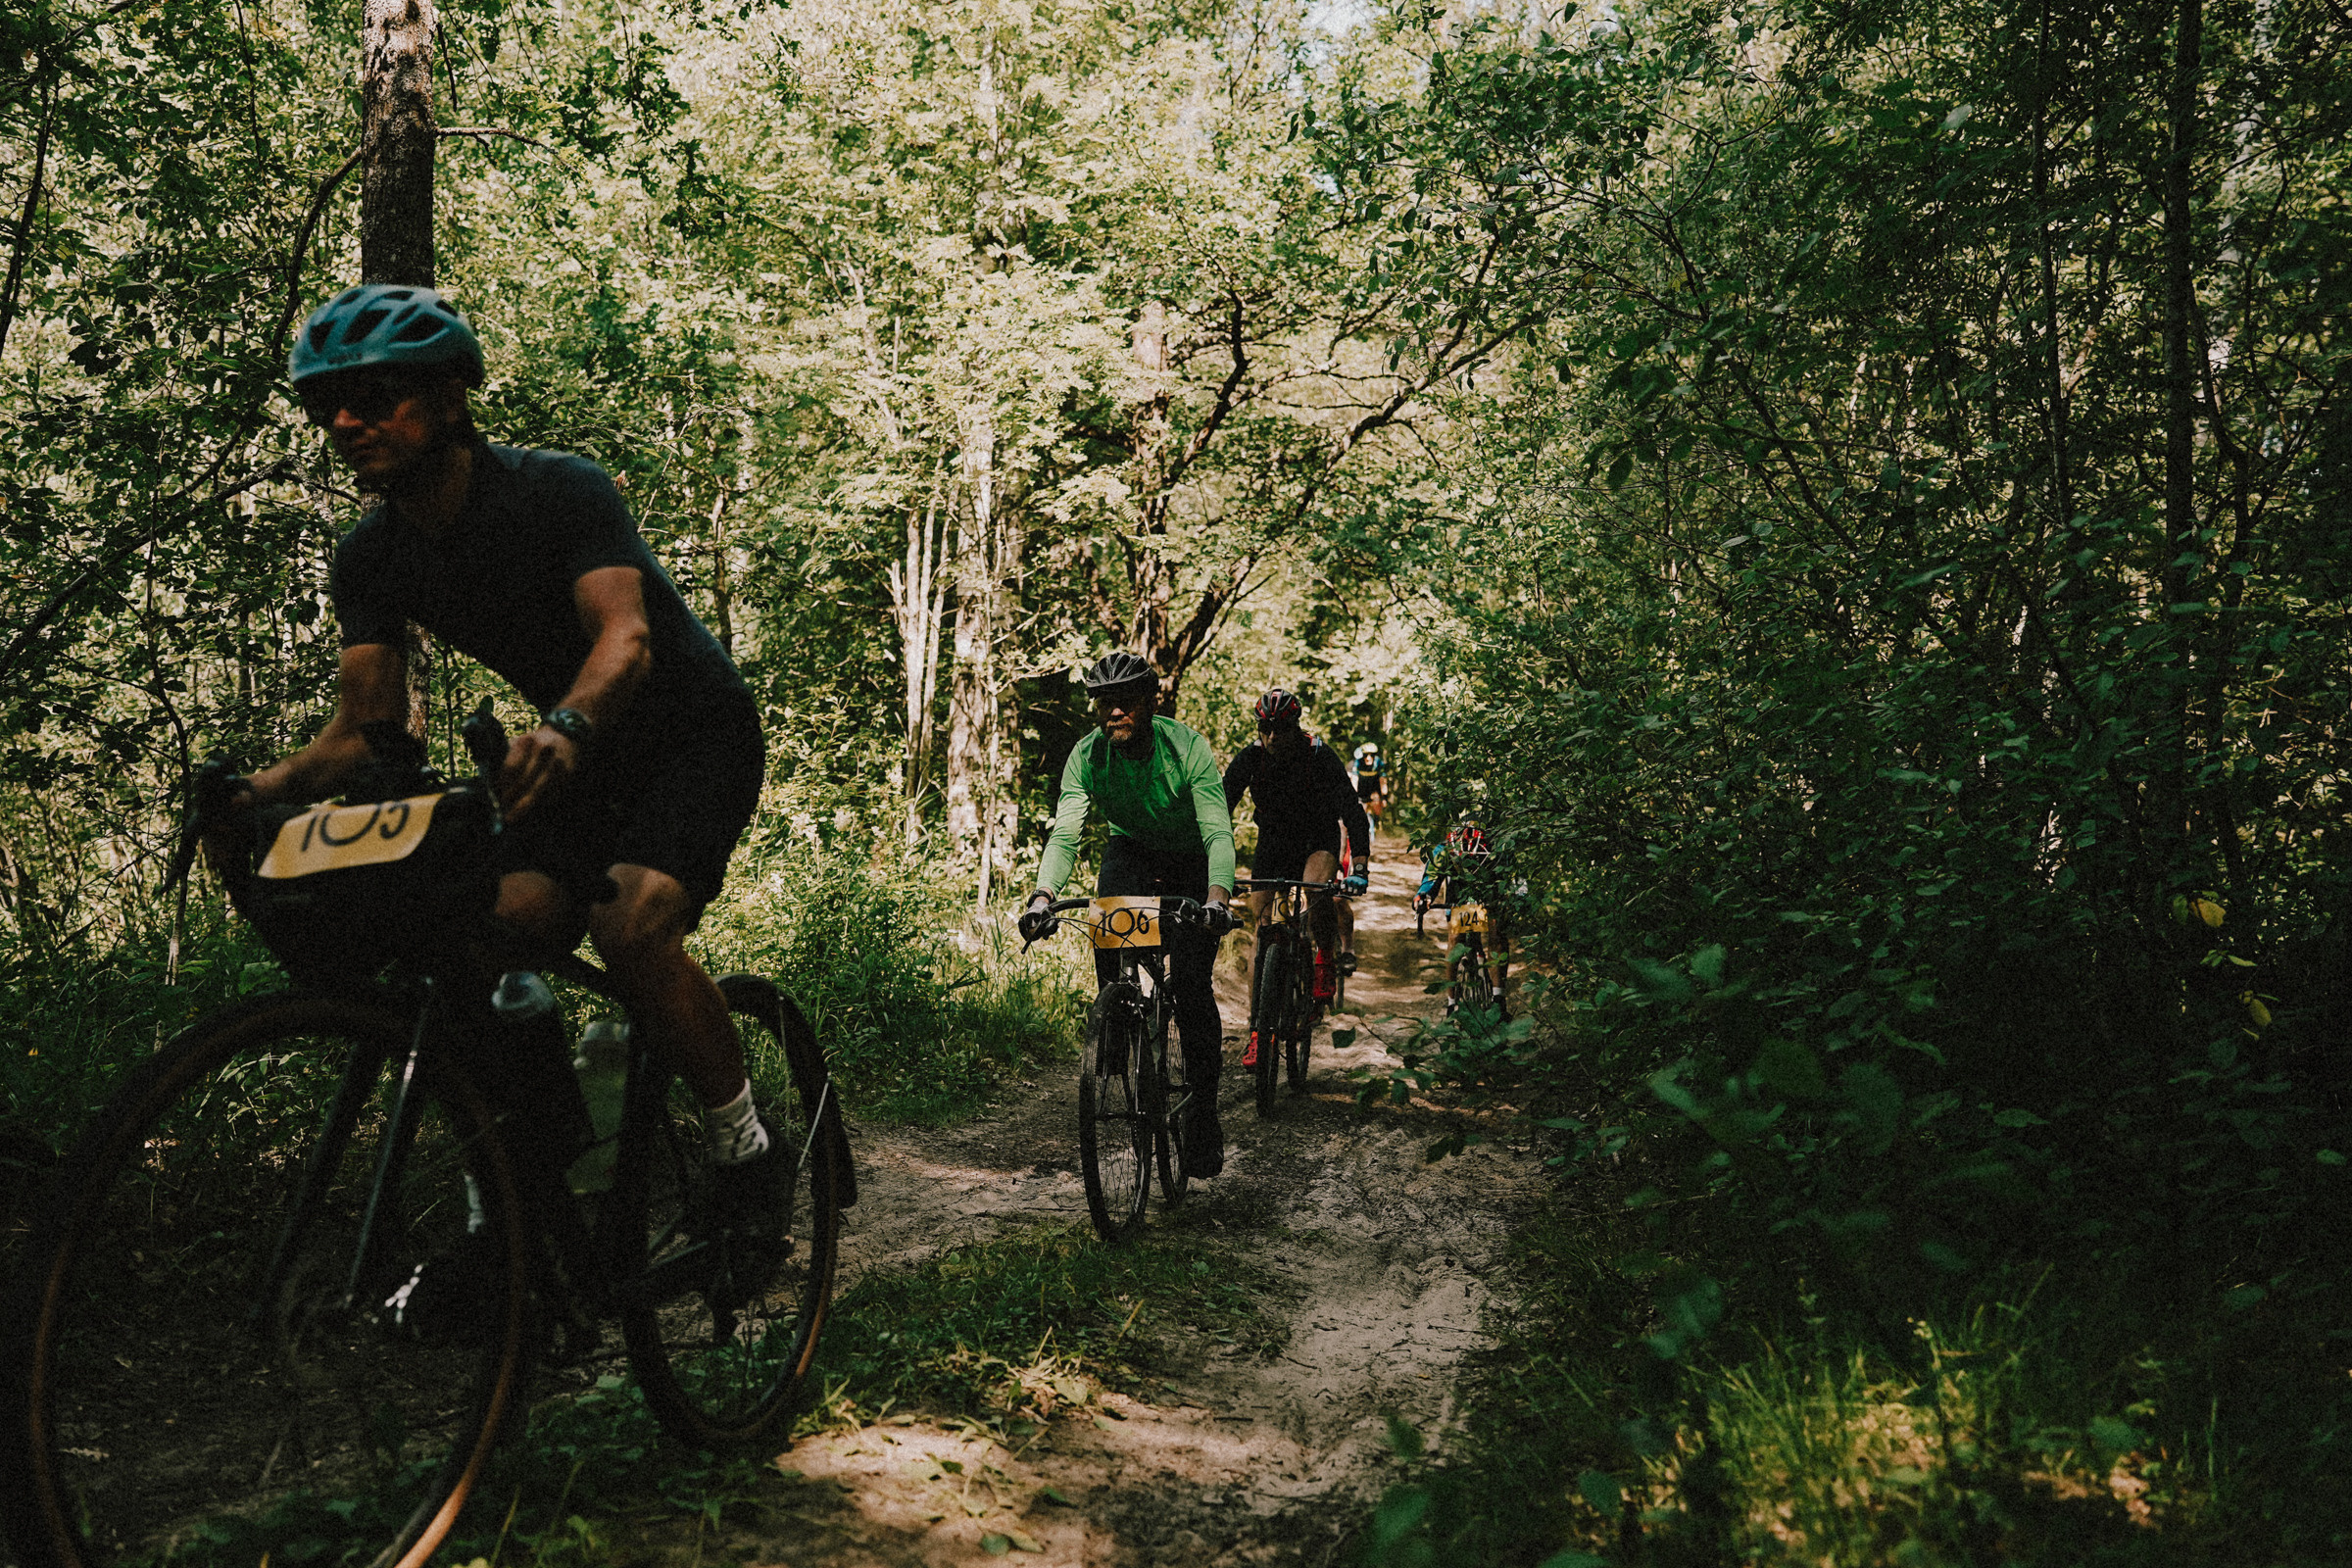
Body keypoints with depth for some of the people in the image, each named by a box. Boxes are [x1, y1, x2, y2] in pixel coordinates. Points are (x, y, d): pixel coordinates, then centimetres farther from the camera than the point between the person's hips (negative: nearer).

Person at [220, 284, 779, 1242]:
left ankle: (745, 1150, -11)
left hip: (697, 733, -6)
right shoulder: (371, 557, -5)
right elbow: (366, 727, -8)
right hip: (578, 759, 6)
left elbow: (626, 636, -38)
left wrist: (565, 729, -59)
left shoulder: (558, 490, -23)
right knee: (495, 933, -18)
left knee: (632, 921, -30)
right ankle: (551, 1167, 6)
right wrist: (263, 788, -28)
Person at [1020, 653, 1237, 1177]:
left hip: (1191, 863, -3)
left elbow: (1218, 832, -35)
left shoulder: (1186, 747, -28)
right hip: (1130, 852, 3)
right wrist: (1043, 895, -44)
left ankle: (1204, 1113, 1)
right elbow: (1065, 833, -26)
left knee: (1191, 985, -12)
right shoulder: (1087, 755, -19)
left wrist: (1217, 897, -53)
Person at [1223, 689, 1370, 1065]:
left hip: (1319, 839, -2)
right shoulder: (1250, 758, -19)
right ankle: (1258, 1029, -1)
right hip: (1273, 840, 2)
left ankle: (1325, 956, -6)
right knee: (1260, 927, -7)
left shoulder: (1320, 756, -25)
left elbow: (1352, 811, -29)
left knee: (1316, 887, -36)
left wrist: (1359, 867, -41)